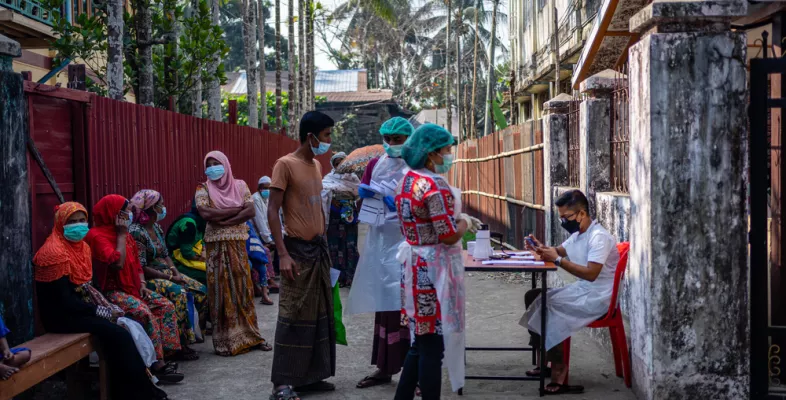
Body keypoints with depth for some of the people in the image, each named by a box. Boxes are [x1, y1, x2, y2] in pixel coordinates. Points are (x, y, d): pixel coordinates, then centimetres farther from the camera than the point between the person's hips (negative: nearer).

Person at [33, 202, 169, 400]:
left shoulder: (82, 246, 8)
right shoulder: (55, 253, -20)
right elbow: (64, 300, -22)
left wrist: (106, 307, -1)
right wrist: (102, 311, -17)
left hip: (77, 308, 8)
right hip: (60, 315, -8)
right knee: (117, 333, -21)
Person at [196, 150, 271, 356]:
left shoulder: (240, 185, 7)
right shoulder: (203, 189, 2)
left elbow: (251, 211, -4)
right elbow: (206, 214, -15)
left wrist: (225, 221, -14)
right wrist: (237, 209, -10)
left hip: (238, 243, 2)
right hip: (216, 246, -2)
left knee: (244, 288, 5)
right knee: (221, 291, -1)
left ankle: (250, 336, 13)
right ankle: (224, 341, 5)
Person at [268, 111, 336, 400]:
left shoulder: (317, 165, 13)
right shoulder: (285, 165, -11)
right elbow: (272, 212, -14)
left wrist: (324, 242, 17)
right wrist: (283, 254, -20)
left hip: (319, 248, 8)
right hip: (298, 249, -8)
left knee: (319, 314, 11)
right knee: (294, 316, -5)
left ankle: (311, 376, 21)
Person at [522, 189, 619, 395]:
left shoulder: (599, 237, -20)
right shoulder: (578, 234, 10)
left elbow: (591, 274, -29)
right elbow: (558, 251, 21)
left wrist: (557, 260, -29)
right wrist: (542, 249, -2)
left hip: (598, 296, -10)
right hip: (582, 290, 10)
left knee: (545, 305, -23)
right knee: (533, 296, 3)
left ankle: (558, 365, -12)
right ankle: (547, 360, 2)